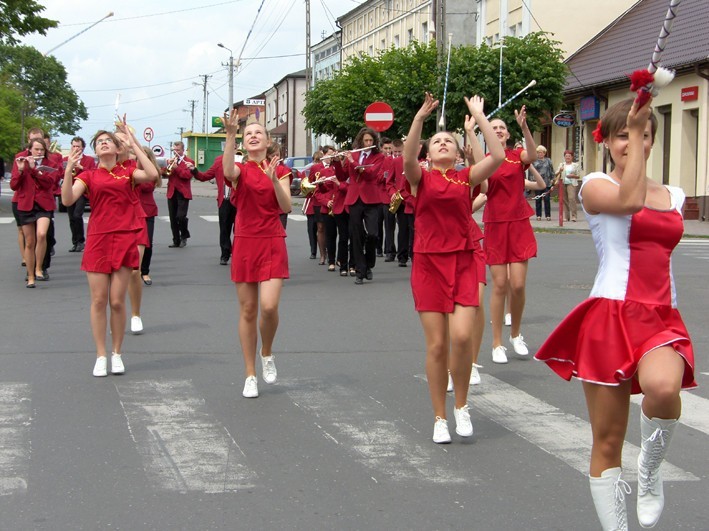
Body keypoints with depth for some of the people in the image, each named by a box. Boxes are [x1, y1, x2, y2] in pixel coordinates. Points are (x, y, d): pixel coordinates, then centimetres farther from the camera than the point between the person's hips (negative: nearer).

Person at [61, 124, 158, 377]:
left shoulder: (127, 172, 7)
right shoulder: (89, 176, 7)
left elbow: (152, 174, -14)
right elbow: (67, 199, -8)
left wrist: (134, 143, -12)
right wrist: (69, 168, -19)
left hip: (124, 240, 0)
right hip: (97, 241, 1)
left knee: (117, 301, 0)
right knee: (98, 300, 1)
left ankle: (117, 354, 15)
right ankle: (101, 356, 11)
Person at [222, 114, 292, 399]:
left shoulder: (280, 170, 6)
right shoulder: (240, 170, 3)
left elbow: (286, 207, -7)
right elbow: (228, 171, -23)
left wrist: (274, 179, -20)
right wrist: (230, 135, -34)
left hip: (272, 244, 0)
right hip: (245, 244, 0)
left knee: (269, 306, -16)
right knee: (248, 310, 3)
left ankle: (267, 353, 15)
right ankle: (250, 375, 13)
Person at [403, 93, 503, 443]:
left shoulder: (466, 177, 6)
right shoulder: (421, 178, 4)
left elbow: (498, 156, -9)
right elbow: (408, 158, -18)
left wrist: (479, 117, -6)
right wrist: (420, 118, -27)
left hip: (463, 263, 1)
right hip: (429, 263, 0)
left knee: (462, 336, -15)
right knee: (437, 344, 1)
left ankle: (461, 405, 9)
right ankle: (440, 418, 14)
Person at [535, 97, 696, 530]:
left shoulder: (673, 196, 17)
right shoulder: (597, 186, 2)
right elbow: (630, 200, -20)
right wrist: (632, 128, -15)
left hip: (662, 317, 3)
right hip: (611, 315, -3)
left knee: (663, 388, -32)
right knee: (608, 441, -1)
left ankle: (650, 470, -5)